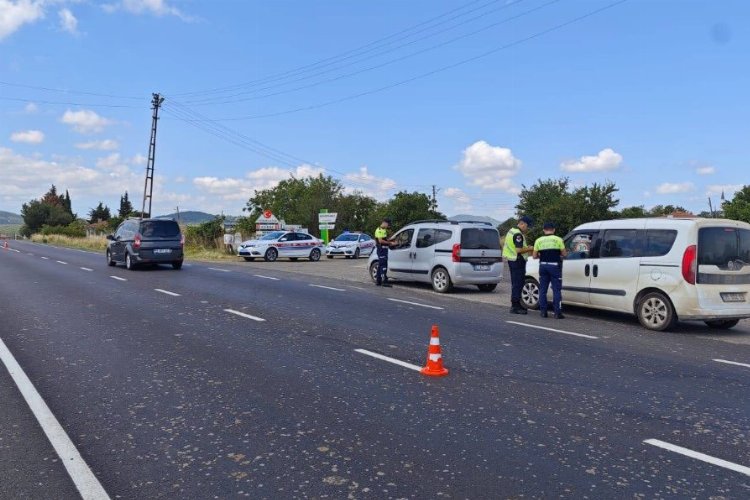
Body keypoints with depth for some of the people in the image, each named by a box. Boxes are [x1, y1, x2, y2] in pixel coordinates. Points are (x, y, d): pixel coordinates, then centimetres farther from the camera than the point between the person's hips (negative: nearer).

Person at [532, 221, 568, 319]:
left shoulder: (539, 240, 4)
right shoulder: (558, 239, -3)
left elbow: (534, 256, 4)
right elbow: (564, 254, 0)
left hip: (543, 265, 3)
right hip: (554, 266, -2)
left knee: (542, 289, 10)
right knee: (556, 290, 1)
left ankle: (543, 311, 10)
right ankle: (557, 312, -2)